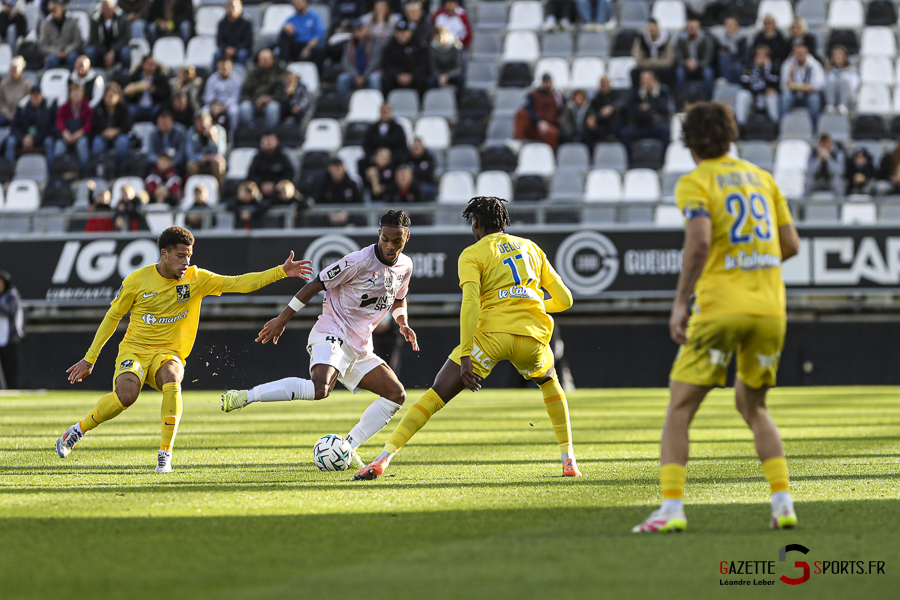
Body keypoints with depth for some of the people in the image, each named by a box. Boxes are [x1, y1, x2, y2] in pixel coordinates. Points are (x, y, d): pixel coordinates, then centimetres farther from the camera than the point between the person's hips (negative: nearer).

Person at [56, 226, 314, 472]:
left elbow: (239, 283, -6)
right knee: (126, 395, -32)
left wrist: (282, 272, -17)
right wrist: (90, 358, 6)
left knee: (172, 382, -35)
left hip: (167, 354, 1)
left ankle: (165, 455, -26)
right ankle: (77, 430, -8)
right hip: (134, 350, -1)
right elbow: (112, 317, 4)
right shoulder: (138, 280, -6)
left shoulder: (196, 279, -2)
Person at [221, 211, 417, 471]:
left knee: (396, 394, -1)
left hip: (359, 348, 8)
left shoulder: (405, 266, 8)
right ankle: (242, 397, -29)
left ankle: (347, 449, 1)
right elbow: (317, 284, -9)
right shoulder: (359, 261, -15)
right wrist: (282, 319, -8)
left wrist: (403, 323, 6)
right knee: (320, 388, -34)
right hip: (332, 334, -8)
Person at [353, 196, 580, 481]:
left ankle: (383, 459, -10)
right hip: (532, 337, 3)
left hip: (491, 335, -3)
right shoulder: (531, 248, 20)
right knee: (549, 381, 35)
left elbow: (470, 305, -10)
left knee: (435, 396, 2)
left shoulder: (472, 254, 7)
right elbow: (564, 299, 20)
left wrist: (465, 357, -15)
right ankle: (569, 461, 27)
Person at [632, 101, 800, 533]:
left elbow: (700, 240, -17)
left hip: (721, 307, -5)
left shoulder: (695, 183, -1)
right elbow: (791, 244, 15)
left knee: (679, 408, 1)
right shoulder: (761, 177, 16)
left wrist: (681, 301, -15)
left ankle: (671, 508, -11)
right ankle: (783, 502, 7)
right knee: (752, 404, 22)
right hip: (770, 306, 5)